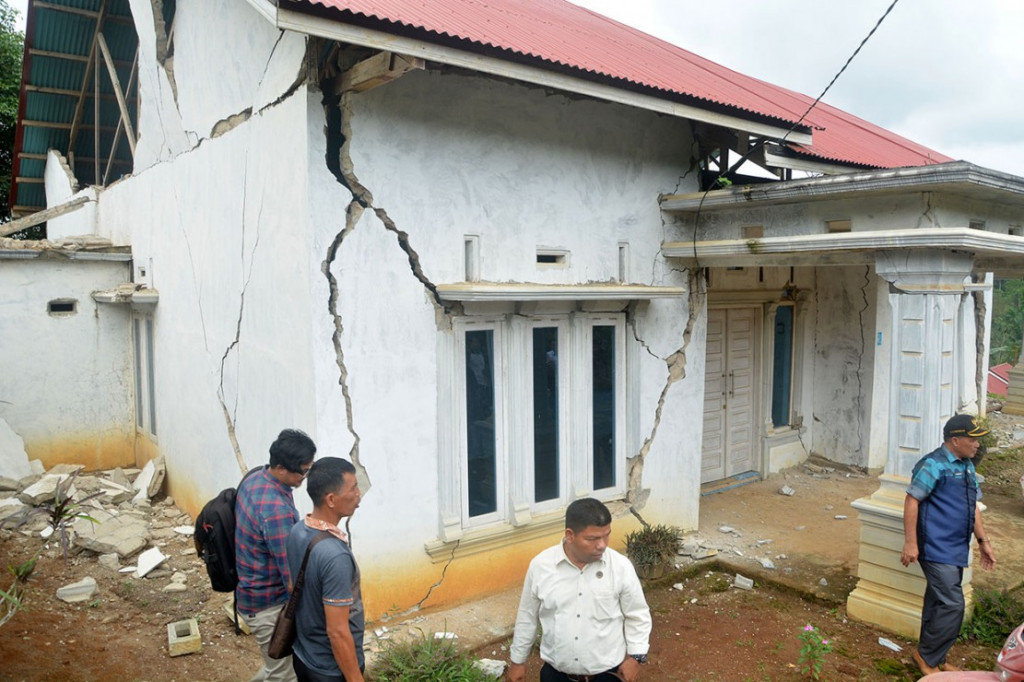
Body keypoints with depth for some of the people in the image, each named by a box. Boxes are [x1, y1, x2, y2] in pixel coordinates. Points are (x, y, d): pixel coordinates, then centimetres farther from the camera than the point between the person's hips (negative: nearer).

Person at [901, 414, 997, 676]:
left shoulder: (967, 466, 13)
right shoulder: (934, 464, -14)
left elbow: (972, 506, 22)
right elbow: (911, 501, -16)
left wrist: (984, 541, 21)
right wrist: (910, 543, -18)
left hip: (956, 549, 8)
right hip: (937, 549, -8)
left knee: (938, 604, 16)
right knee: (952, 605, -9)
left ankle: (933, 658, 27)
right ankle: (927, 656, 7)